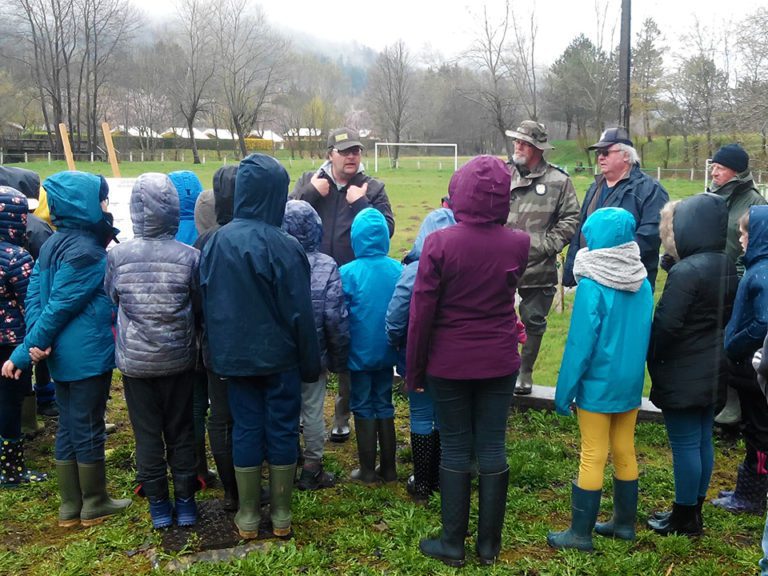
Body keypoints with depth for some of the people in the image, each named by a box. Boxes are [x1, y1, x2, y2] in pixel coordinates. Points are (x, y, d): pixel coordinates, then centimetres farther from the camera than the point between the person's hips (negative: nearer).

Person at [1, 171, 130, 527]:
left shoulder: (53, 245, 10)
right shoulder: (86, 251, -19)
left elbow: (34, 294, 2)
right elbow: (59, 306, -20)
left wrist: (35, 343, -9)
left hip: (63, 356, 9)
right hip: (88, 355, -9)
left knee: (68, 428, 15)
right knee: (88, 428, 4)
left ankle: (70, 507, 24)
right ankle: (94, 505, 18)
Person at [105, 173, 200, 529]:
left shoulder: (116, 256, -13)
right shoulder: (190, 257, -15)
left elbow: (111, 301, 2)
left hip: (134, 359, 0)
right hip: (178, 359, 0)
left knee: (147, 433, 13)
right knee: (181, 431, 15)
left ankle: (158, 503, 23)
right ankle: (185, 500, 24)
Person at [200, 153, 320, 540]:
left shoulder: (216, 242, -4)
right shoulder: (283, 246, -17)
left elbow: (207, 303, 3)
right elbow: (300, 313, -12)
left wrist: (216, 352, 13)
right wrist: (310, 363, -2)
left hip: (234, 355, 4)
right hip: (278, 355, -3)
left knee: (245, 428, 12)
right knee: (281, 428, 9)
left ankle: (247, 516, 20)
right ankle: (280, 515, 20)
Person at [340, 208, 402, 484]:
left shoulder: (347, 273, -16)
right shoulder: (399, 270, -7)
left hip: (360, 353, -3)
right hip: (386, 352, 3)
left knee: (364, 409, 9)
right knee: (384, 406, 16)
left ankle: (368, 470, 16)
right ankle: (388, 468, 23)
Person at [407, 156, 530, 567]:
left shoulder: (440, 243, -15)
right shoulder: (519, 244, -7)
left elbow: (421, 312, -12)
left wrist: (413, 369, -1)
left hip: (448, 364, -2)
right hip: (500, 363, 2)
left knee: (455, 450, 10)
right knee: (492, 449, 11)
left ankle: (453, 544, 20)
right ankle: (489, 544, 22)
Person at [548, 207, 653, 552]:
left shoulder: (593, 285, -19)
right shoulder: (643, 283, 0)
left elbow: (580, 343, -17)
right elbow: (645, 336, 8)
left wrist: (564, 391, -9)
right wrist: (635, 374, 18)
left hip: (598, 385, -6)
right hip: (631, 383, 6)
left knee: (593, 457, 2)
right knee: (625, 452, 17)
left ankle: (580, 533, 12)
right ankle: (624, 523, 30)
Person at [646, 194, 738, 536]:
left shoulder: (685, 272, -22)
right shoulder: (726, 267, 6)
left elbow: (666, 326, -21)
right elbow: (728, 316, 14)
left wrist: (651, 358, -5)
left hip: (683, 375, -9)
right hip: (712, 370, 9)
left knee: (685, 445, 2)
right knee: (703, 441, 16)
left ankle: (684, 518, 14)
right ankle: (694, 511, 29)